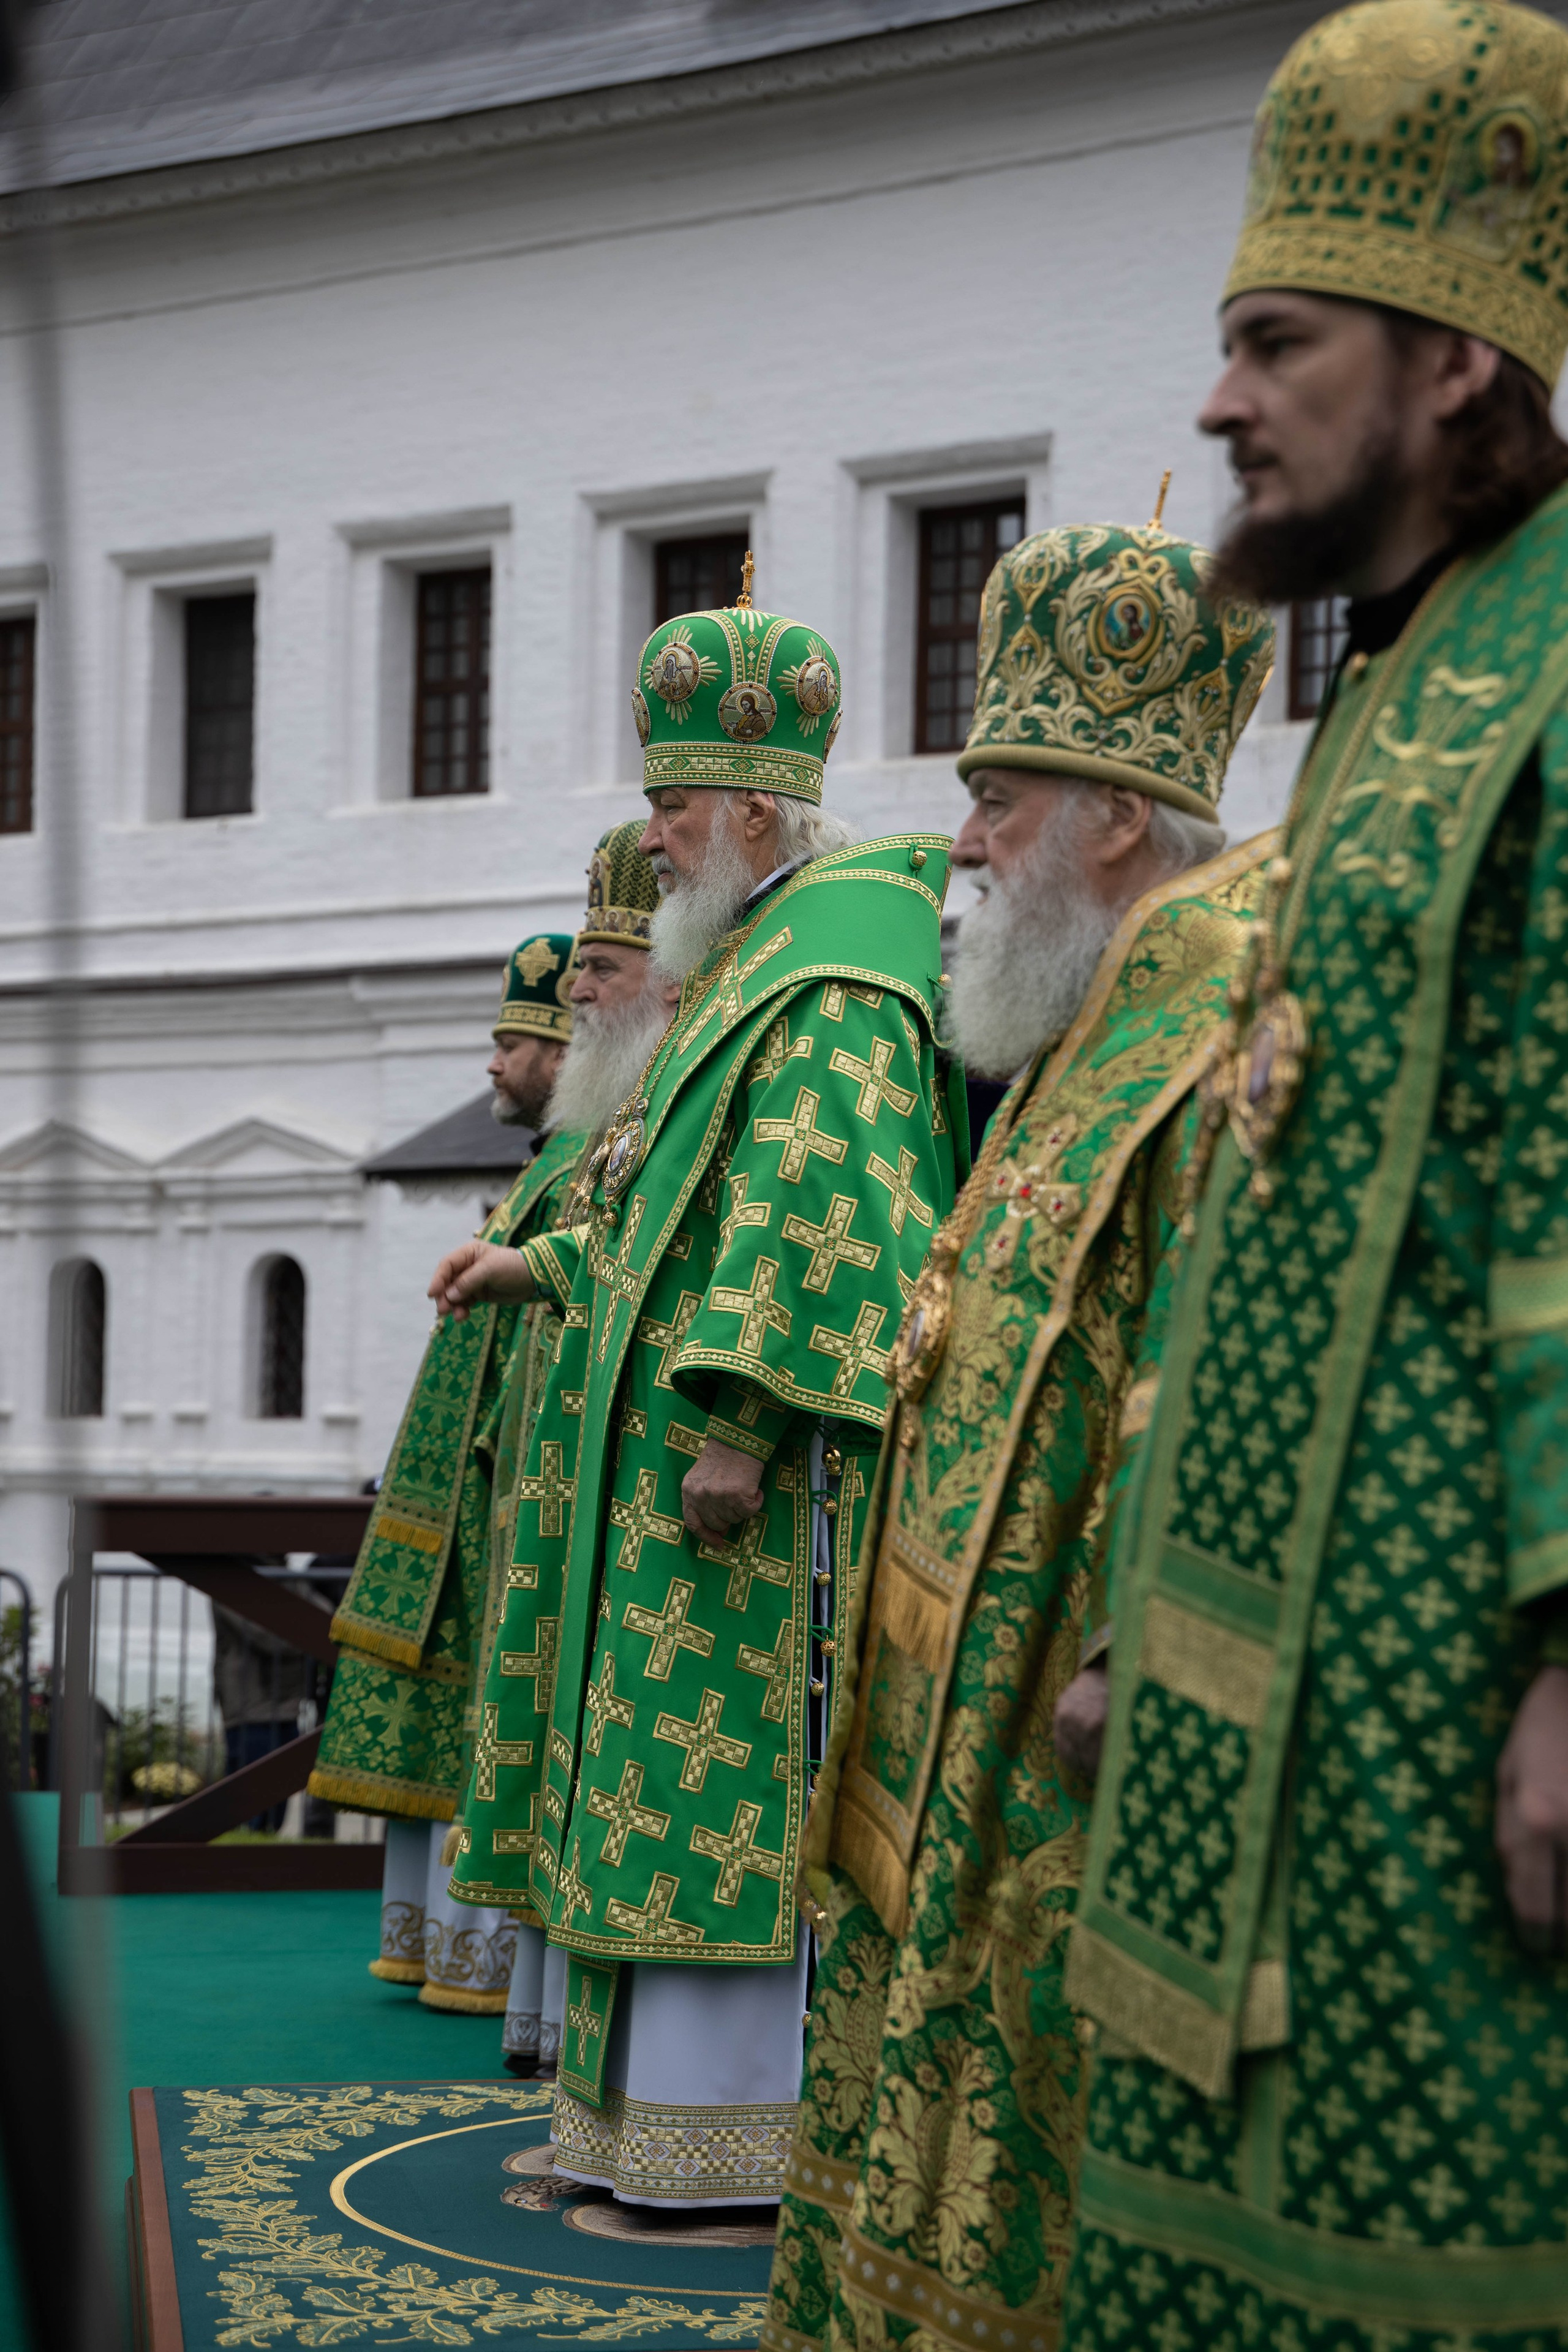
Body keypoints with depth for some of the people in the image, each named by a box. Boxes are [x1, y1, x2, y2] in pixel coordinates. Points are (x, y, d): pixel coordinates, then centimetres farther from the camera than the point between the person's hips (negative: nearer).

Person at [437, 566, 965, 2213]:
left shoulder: (832, 970, -14)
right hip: (703, 1415, 11)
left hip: (759, 1445, -11)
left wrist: (735, 1414, -27)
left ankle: (745, 2143, -3)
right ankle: (683, 2095, 17)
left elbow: (810, 1197, -24)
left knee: (735, 1766, -8)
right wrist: (545, 1265, 26)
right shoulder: (775, 952, 19)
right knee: (698, 1759, 11)